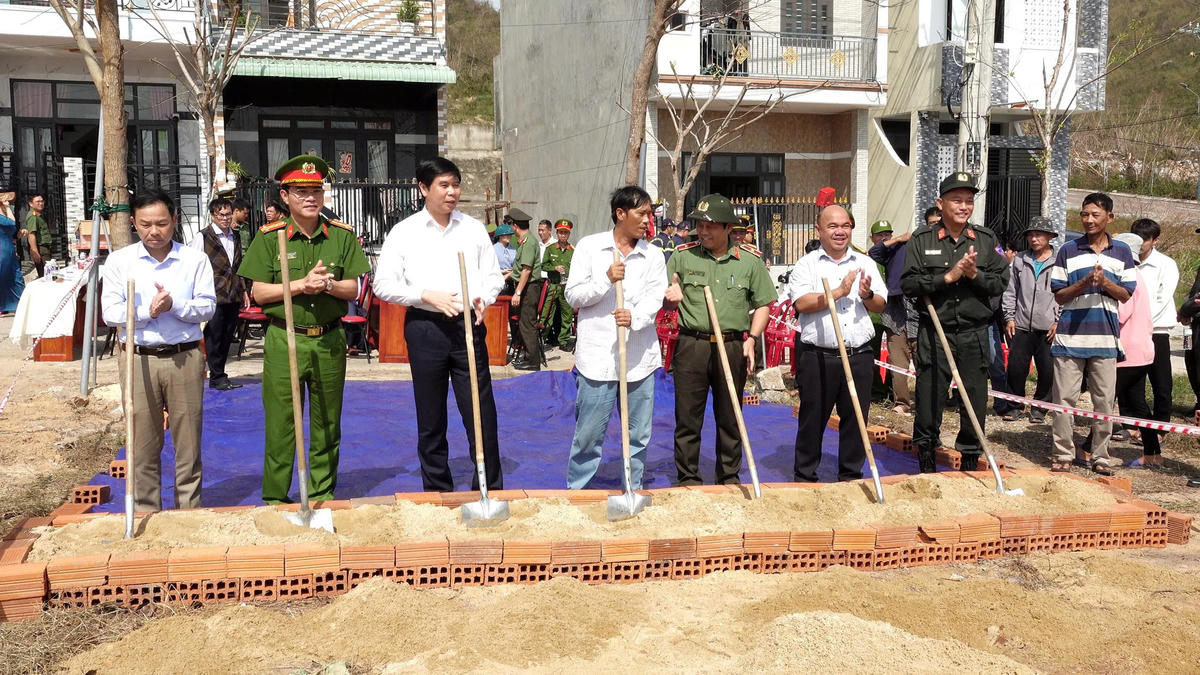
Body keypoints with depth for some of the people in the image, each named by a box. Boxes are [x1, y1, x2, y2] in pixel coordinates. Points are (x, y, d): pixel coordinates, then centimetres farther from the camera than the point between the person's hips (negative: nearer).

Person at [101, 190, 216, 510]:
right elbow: (110, 312, -2)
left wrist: (175, 305, -18)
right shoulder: (119, 261, 4)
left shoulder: (195, 259, 3)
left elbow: (207, 307, -2)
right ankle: (145, 515, 18)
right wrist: (147, 311, -16)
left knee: (188, 443, 6)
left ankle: (189, 514, 17)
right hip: (138, 359, 1)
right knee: (142, 445, 7)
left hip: (184, 358, 0)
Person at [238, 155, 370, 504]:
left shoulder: (342, 235, 5)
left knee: (327, 424, 10)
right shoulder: (270, 236, 0)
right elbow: (259, 292, -3)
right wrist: (302, 284, -15)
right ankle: (275, 499, 14)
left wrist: (328, 284, -16)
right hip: (284, 340, -2)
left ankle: (322, 495, 23)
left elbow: (353, 289, 5)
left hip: (329, 340, 2)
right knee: (280, 423, 2)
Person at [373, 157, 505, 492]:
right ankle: (438, 494, 23)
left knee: (482, 416, 0)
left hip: (469, 326, 1)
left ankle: (490, 493, 12)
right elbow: (383, 284, -1)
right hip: (425, 328, -1)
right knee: (430, 421, 9)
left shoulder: (474, 228, 9)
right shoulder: (405, 231, 2)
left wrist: (483, 298, -9)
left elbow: (494, 276, 12)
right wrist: (427, 295, -13)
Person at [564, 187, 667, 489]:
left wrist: (635, 317, -24)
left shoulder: (653, 255, 8)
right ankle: (576, 490, 18)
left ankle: (633, 491, 25)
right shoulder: (589, 247, 2)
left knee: (639, 435, 11)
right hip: (597, 355, -3)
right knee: (588, 433, 2)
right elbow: (573, 295, 0)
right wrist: (606, 280, -15)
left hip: (640, 356, 3)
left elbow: (654, 299, -3)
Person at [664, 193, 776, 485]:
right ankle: (688, 479, 17)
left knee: (729, 418, 11)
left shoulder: (750, 260, 3)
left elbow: (763, 305, 8)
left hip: (733, 347, 1)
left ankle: (729, 477, 25)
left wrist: (751, 338, -4)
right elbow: (666, 303, 7)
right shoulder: (682, 256, 2)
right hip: (691, 345, 0)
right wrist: (672, 298, -16)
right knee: (688, 417, 4)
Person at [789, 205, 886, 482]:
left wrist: (867, 295, -10)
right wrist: (839, 292, -16)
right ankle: (805, 476, 16)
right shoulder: (806, 265, 2)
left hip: (859, 355, 3)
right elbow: (801, 303, -13)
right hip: (818, 356, -3)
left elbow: (880, 305, 11)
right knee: (813, 419, 4)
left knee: (856, 418, 8)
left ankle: (851, 475, 21)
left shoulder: (866, 263, 14)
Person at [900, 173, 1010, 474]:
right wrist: (947, 277, -15)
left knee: (975, 398, 6)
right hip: (934, 333, -2)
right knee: (929, 395, 3)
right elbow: (908, 283, -7)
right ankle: (926, 452, 19)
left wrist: (975, 274, -13)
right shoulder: (921, 239, 2)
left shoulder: (986, 239, 9)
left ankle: (970, 456, 20)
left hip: (974, 333, 2)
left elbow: (1001, 282, 5)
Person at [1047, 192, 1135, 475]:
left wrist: (1104, 282, -12)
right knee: (1064, 398, -1)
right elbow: (1059, 295, 3)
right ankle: (1063, 454, 8)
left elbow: (1126, 295, 7)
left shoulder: (1122, 253, 10)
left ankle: (1100, 456, 14)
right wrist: (1084, 283, -15)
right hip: (1070, 337, -1)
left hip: (1105, 338, 1)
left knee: (1104, 399, 4)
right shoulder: (1068, 251, 5)